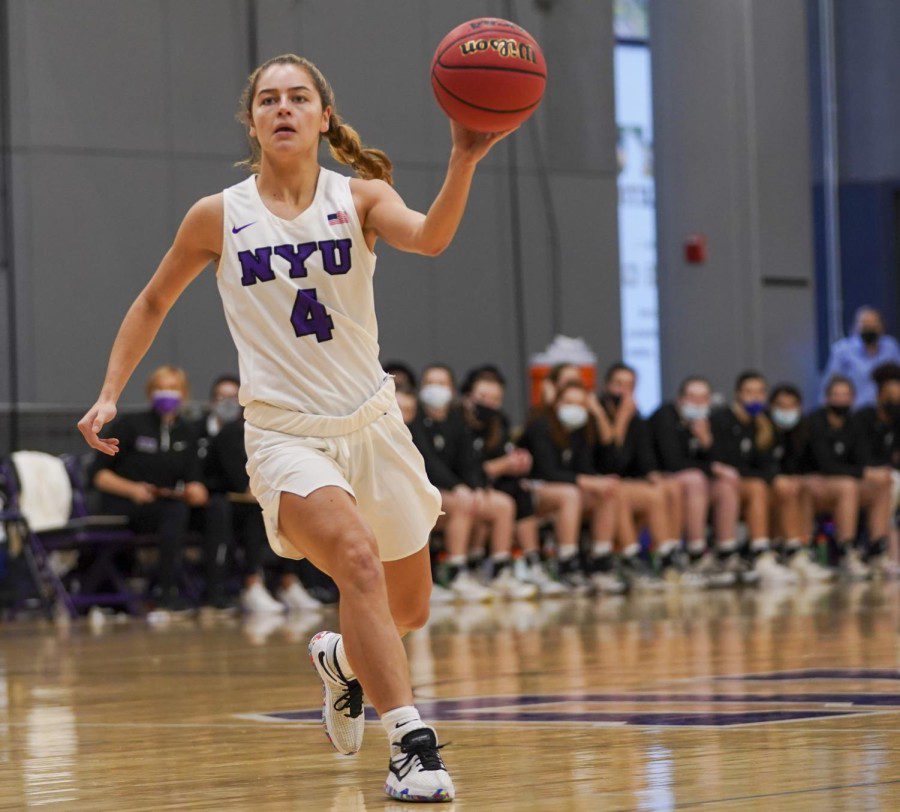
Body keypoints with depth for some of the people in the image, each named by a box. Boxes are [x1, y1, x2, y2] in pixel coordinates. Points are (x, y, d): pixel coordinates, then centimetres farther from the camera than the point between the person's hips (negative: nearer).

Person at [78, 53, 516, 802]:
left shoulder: (360, 198, -3)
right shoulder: (218, 218, -2)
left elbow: (430, 238, -24)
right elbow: (154, 303, 13)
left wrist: (464, 161, -41)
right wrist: (110, 394, 6)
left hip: (372, 424, 3)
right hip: (284, 432, -3)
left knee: (408, 610, 14)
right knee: (356, 554, -30)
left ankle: (340, 659, 49)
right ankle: (412, 745, -31)